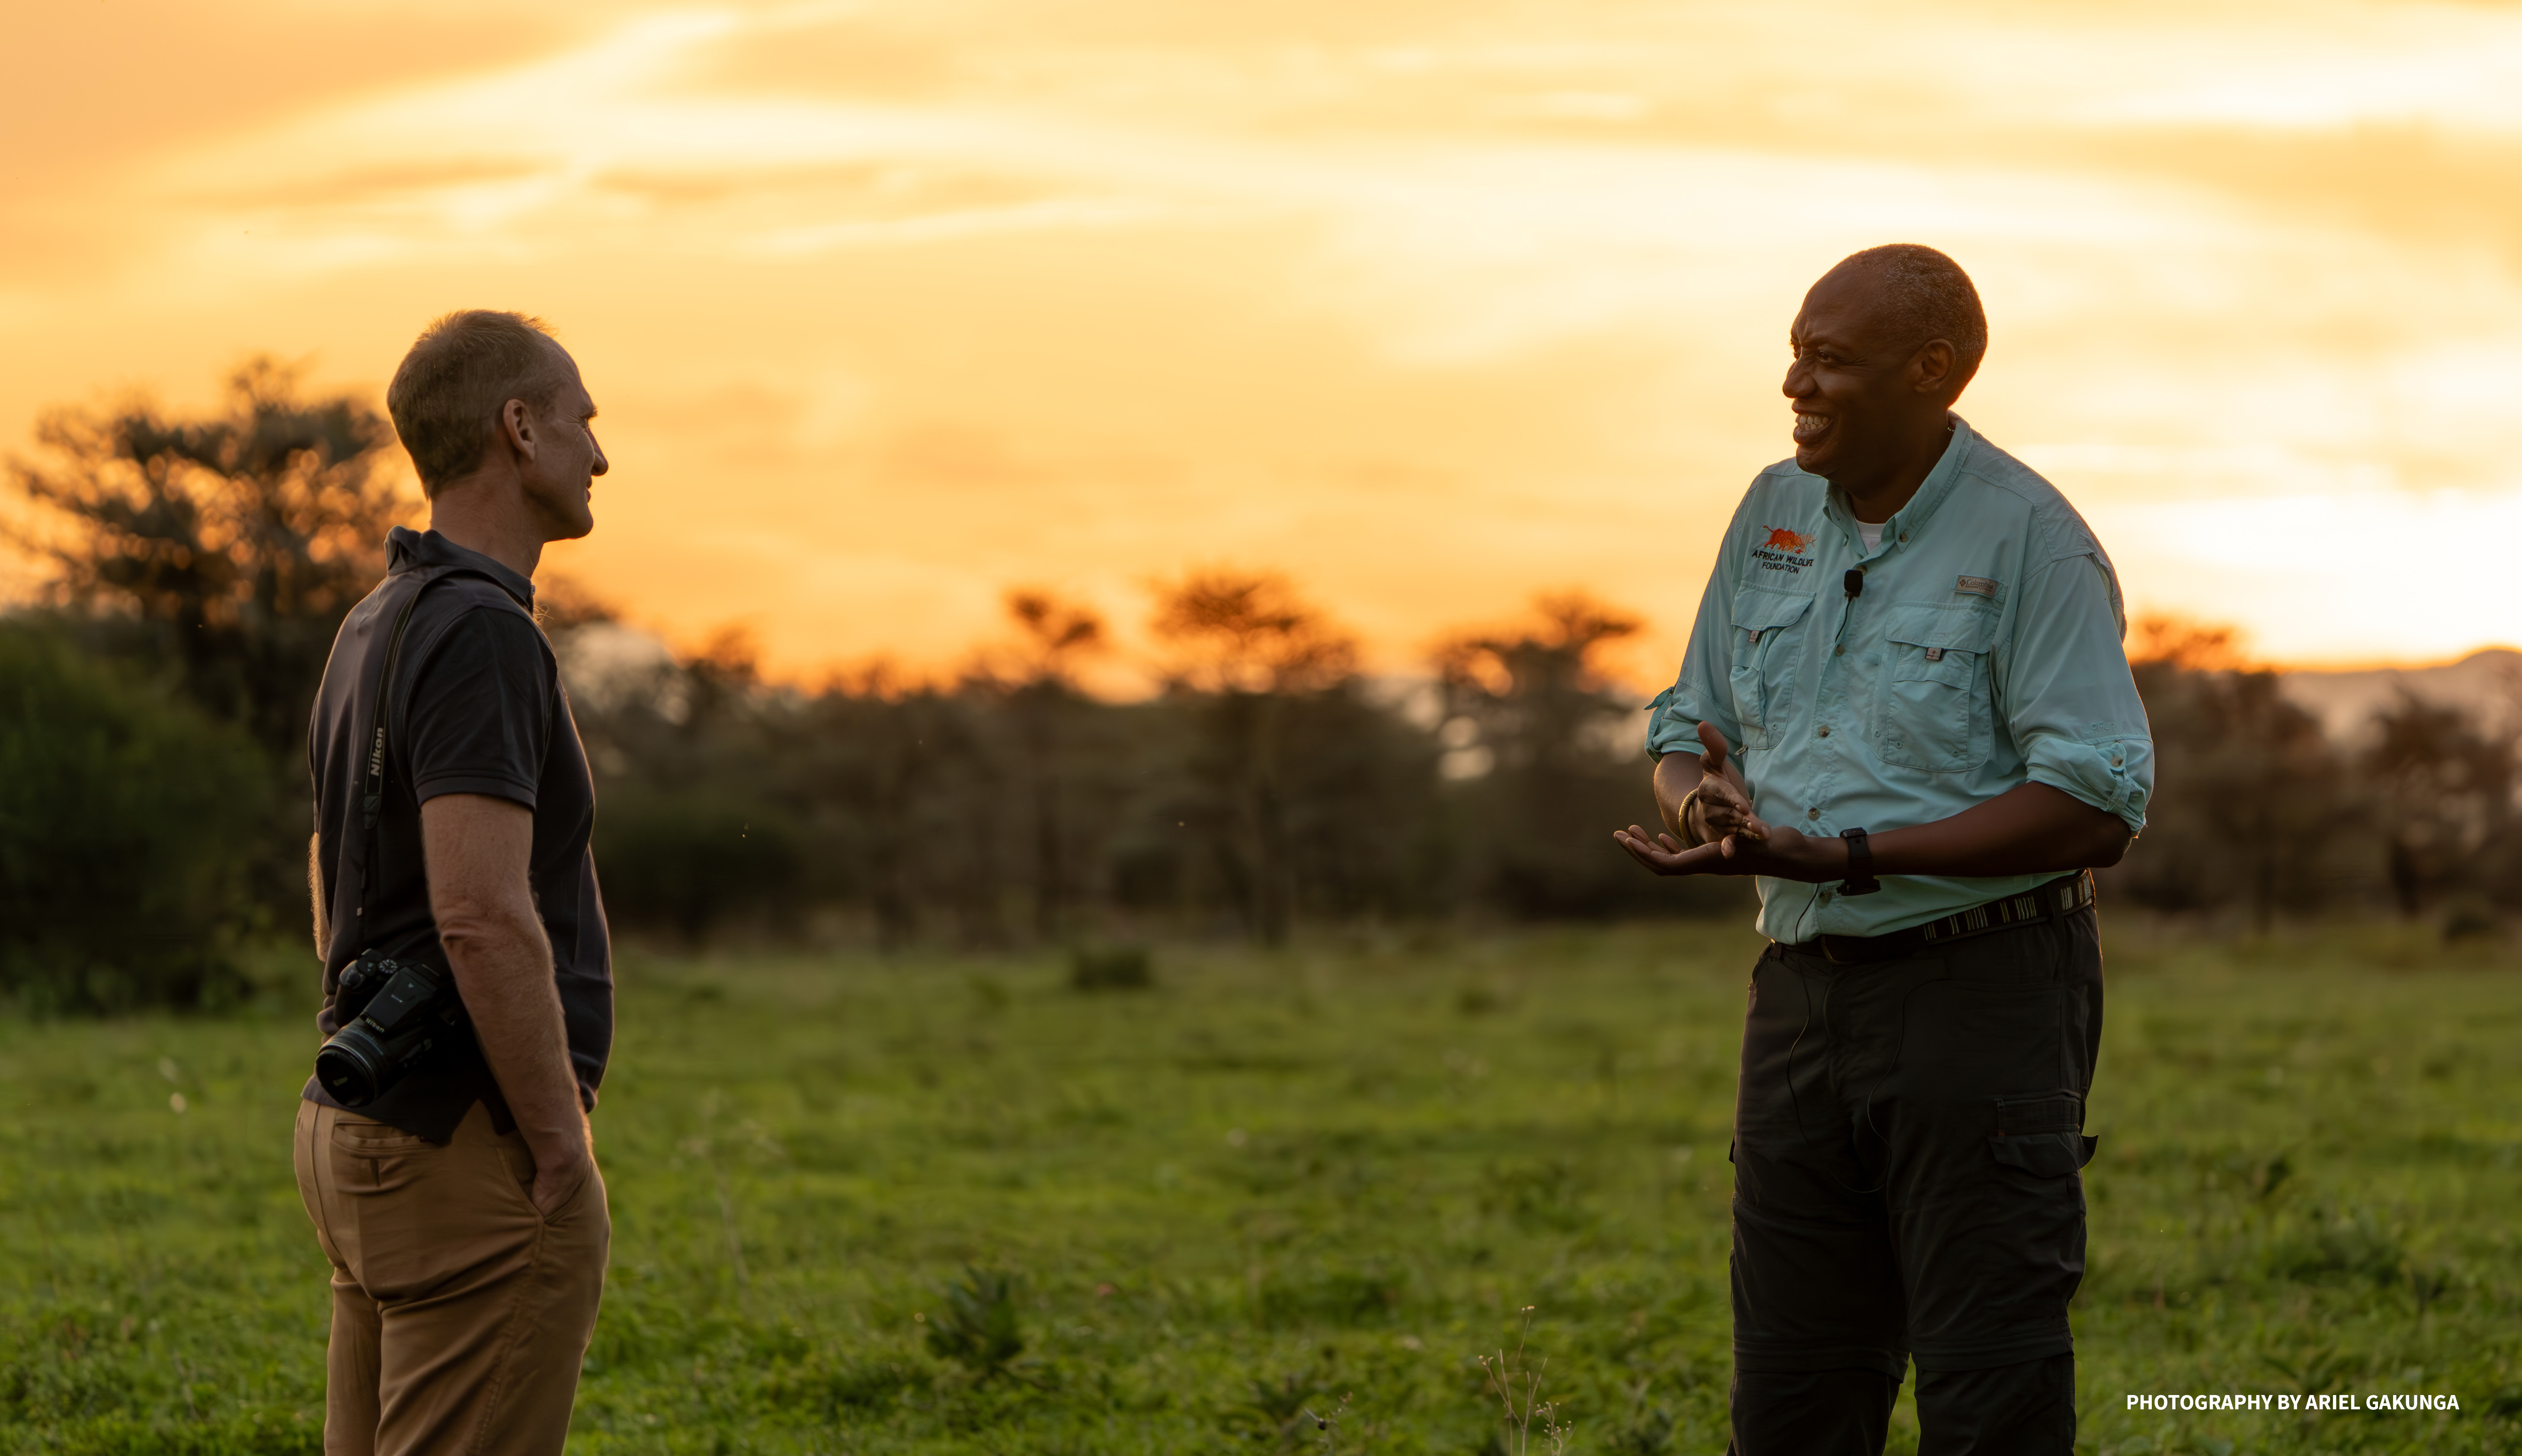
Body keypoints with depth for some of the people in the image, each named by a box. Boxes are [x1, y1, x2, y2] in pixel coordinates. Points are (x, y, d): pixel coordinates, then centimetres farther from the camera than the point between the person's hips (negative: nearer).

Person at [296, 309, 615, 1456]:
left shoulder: (375, 630, 15)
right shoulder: (481, 633, -17)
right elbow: (483, 918, -25)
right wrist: (562, 1147, -18)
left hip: (358, 1133, 10)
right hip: (473, 1153, -10)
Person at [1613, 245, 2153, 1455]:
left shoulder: (2031, 540, -10)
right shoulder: (1775, 513, 9)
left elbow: (2097, 807, -17)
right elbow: (1692, 727, 17)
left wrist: (1845, 855, -23)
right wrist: (1702, 799, -10)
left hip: (1983, 990, -6)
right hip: (1806, 983, 6)